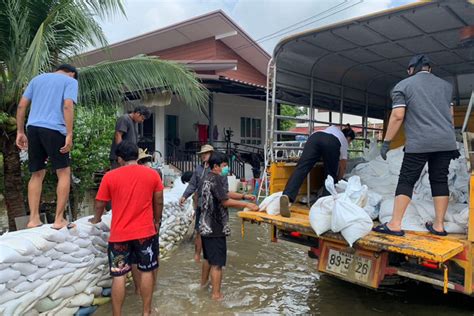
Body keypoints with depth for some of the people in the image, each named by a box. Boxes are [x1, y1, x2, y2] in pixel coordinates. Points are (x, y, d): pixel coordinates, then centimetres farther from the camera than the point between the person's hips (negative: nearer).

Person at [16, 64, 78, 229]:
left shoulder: (37, 78, 23)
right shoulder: (70, 81, 7)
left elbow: (21, 106, 14)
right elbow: (68, 106, -10)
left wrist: (20, 132, 15)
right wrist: (69, 135, -14)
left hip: (33, 128, 5)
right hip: (53, 129, -5)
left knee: (37, 174, 12)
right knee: (64, 172, 3)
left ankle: (33, 219, 9)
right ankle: (59, 219, 1)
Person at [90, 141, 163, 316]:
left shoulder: (110, 177, -5)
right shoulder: (152, 174, -2)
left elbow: (100, 204, 3)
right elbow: (158, 202, 4)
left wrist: (96, 219, 23)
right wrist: (157, 222, 19)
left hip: (119, 234, -1)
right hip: (145, 231, 1)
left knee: (119, 275, 8)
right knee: (146, 272, 12)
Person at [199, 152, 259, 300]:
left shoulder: (208, 178, 12)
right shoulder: (216, 179, -19)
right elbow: (225, 201, -22)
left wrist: (244, 196, 17)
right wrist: (247, 205, -20)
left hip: (206, 226, 10)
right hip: (215, 228, -10)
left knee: (208, 257, 25)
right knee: (217, 263, -1)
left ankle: (204, 282, 41)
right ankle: (216, 294, 7)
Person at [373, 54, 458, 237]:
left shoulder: (403, 85, 4)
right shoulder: (446, 85, 20)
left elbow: (397, 116, -6)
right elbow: (450, 115, 25)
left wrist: (386, 142, -3)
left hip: (418, 143, -4)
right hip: (446, 142, 5)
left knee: (406, 180, -1)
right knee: (440, 180, 8)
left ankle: (395, 225, -5)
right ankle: (439, 225, 11)